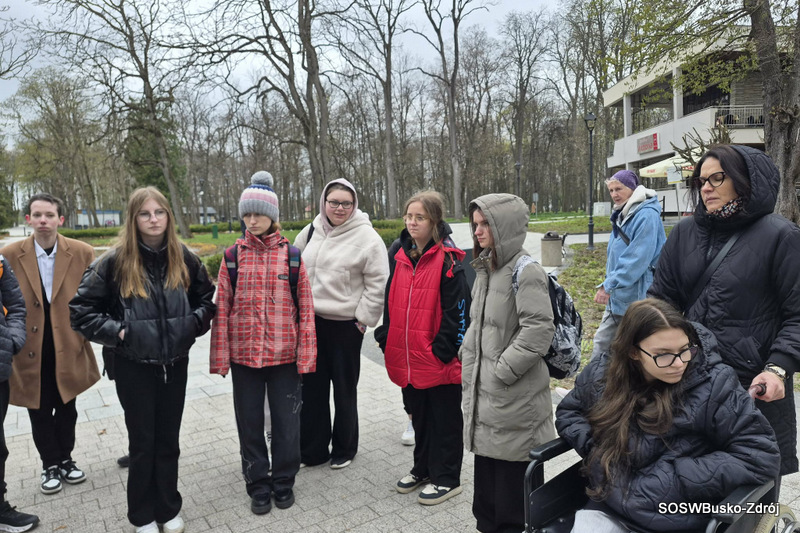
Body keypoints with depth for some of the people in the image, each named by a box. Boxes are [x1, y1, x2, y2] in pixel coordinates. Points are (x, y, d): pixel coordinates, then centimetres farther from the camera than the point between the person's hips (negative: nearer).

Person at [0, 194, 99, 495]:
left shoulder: (82, 253, -7)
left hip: (68, 349, 0)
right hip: (31, 352, 0)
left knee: (66, 411, 16)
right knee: (40, 414, 14)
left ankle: (66, 460, 35)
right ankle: (50, 466, 32)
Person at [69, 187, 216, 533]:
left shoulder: (184, 258, -1)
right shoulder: (114, 261, -10)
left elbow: (206, 296, 12)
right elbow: (81, 309, -3)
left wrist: (195, 322, -2)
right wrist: (115, 332, -12)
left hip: (175, 364, 2)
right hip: (134, 367, -2)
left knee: (168, 440, 14)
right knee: (142, 442, 10)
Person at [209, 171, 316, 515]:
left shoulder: (290, 255, -2)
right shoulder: (234, 255, 1)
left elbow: (305, 308, -1)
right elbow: (222, 308, 2)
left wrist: (306, 354, -5)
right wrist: (220, 356, -1)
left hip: (284, 355, -1)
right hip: (244, 355, 1)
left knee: (286, 422, 9)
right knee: (250, 422, 12)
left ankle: (283, 482, 31)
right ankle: (258, 485, 31)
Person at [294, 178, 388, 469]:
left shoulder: (367, 237, -11)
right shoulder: (311, 231, 5)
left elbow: (378, 284, -10)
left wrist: (363, 318, -11)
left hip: (345, 325, -5)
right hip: (311, 321, 5)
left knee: (344, 389, 9)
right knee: (312, 387, 13)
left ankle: (344, 448, 29)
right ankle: (313, 448, 29)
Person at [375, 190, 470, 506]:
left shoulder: (447, 258, -12)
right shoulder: (399, 252, 7)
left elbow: (457, 308, -14)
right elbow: (391, 299, 13)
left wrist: (443, 347, -17)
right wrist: (385, 337, 10)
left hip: (438, 358, -6)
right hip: (407, 355, 7)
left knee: (444, 418, 9)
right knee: (418, 413, 20)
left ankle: (446, 479, 24)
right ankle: (423, 468, 38)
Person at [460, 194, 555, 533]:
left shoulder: (524, 271, -14)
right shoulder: (484, 269, 11)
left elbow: (539, 331, -21)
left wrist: (503, 370, -18)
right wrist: (469, 365, 10)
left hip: (514, 397, -8)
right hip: (482, 391, 8)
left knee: (512, 477, 4)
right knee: (485, 473, 19)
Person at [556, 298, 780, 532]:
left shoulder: (713, 384, -14)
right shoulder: (601, 373, -5)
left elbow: (761, 455, -13)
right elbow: (567, 412, 9)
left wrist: (677, 477, -17)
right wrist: (596, 447, -10)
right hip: (607, 509, 2)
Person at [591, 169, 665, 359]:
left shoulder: (646, 215, -17)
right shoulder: (622, 215, 13)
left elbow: (637, 258, -25)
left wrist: (609, 285, -24)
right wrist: (609, 285, 16)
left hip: (637, 298, -9)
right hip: (617, 297, 9)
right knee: (602, 342, 13)